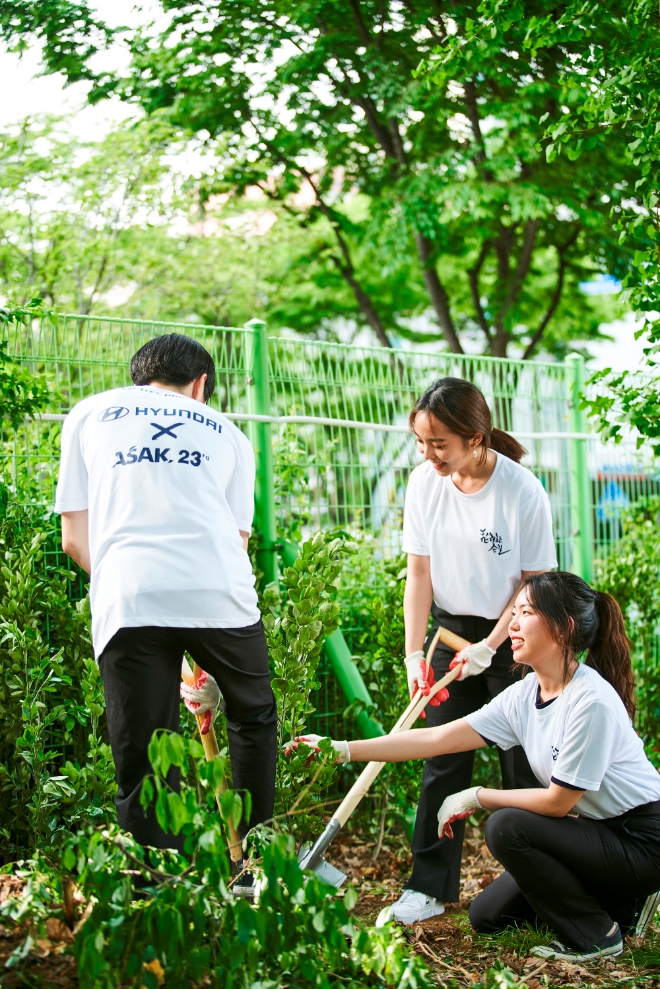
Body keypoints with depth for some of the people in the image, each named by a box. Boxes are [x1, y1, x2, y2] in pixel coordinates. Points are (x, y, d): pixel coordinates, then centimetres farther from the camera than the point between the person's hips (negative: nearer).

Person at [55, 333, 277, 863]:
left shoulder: (89, 414, 24)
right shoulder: (225, 431, 26)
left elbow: (75, 538, 17)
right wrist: (212, 665, 24)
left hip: (128, 600, -1)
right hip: (219, 593, 1)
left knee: (143, 765, 5)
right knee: (253, 717, 25)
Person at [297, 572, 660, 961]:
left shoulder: (590, 701, -26)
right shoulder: (524, 696, -2)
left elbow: (558, 801, -21)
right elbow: (438, 738, -4)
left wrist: (477, 797, -10)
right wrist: (344, 750, -9)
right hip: (600, 832, 8)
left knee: (507, 827, -23)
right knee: (487, 915, 5)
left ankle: (596, 936, -5)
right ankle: (615, 903, 17)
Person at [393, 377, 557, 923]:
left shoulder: (522, 490, -20)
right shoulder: (425, 481, -8)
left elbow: (534, 583, -12)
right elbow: (419, 573, -3)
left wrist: (489, 647, -16)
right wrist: (415, 653, -8)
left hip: (510, 636, -3)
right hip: (451, 629, 3)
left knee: (523, 762, 1)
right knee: (443, 760, 3)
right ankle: (429, 887, 9)